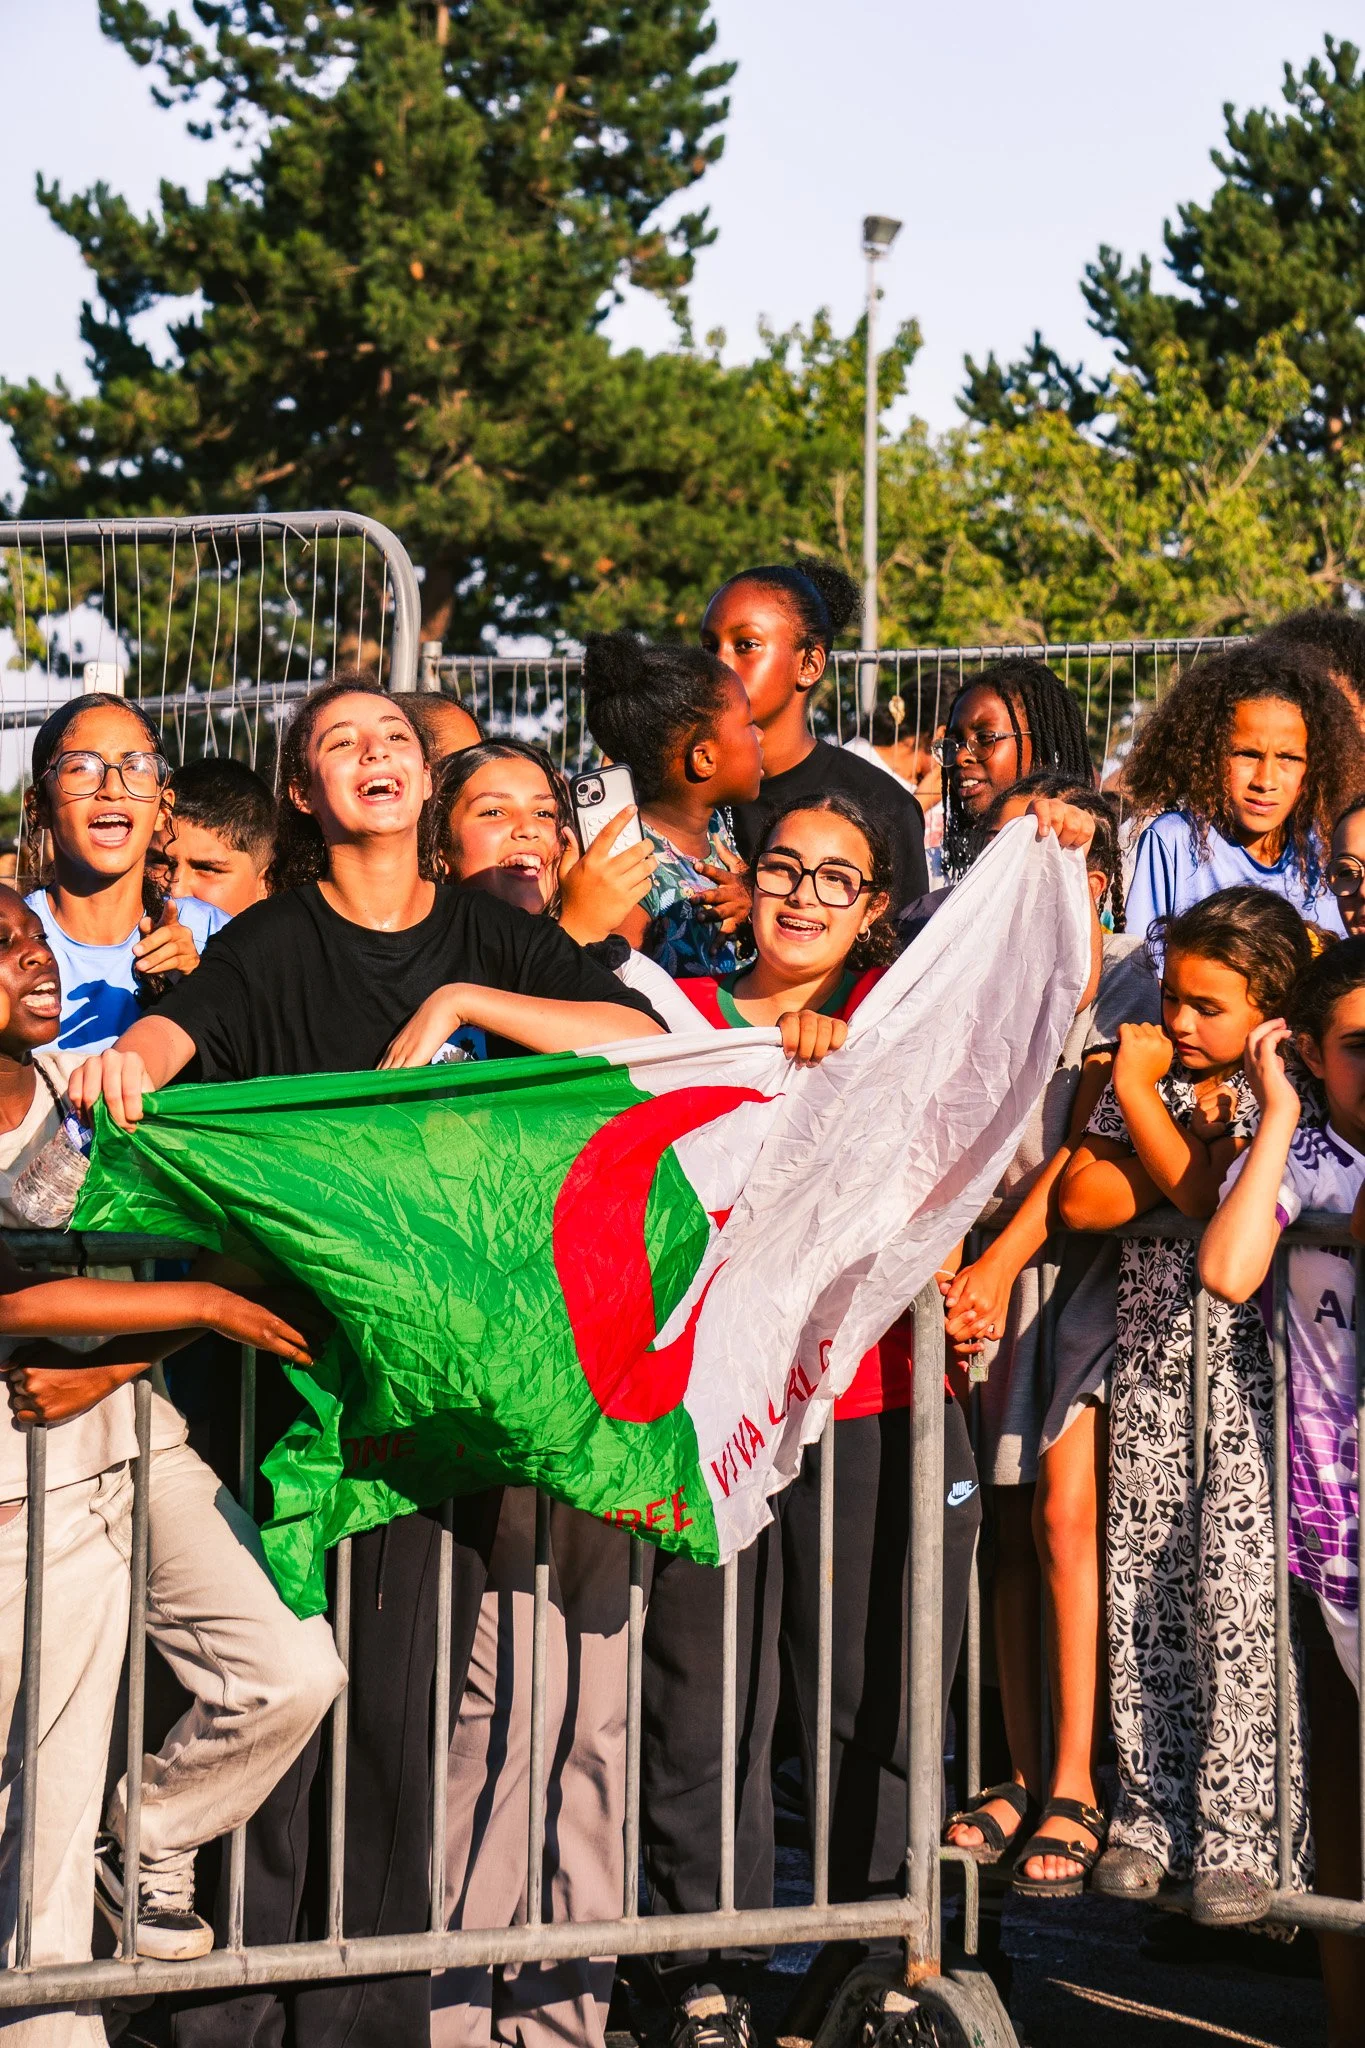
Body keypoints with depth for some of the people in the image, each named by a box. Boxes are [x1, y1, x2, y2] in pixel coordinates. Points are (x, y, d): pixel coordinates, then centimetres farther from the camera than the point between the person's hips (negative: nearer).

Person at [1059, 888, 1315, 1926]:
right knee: (1141, 1596, 5)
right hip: (1152, 1362, 5)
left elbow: (1208, 1198, -18)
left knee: (1239, 1599, -8)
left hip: (1248, 1372, -5)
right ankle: (1153, 1810, 15)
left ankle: (1241, 1832, -2)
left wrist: (1140, 1096, -12)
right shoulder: (1146, 1081, 9)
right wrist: (1191, 1144, -9)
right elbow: (1080, 1200, 0)